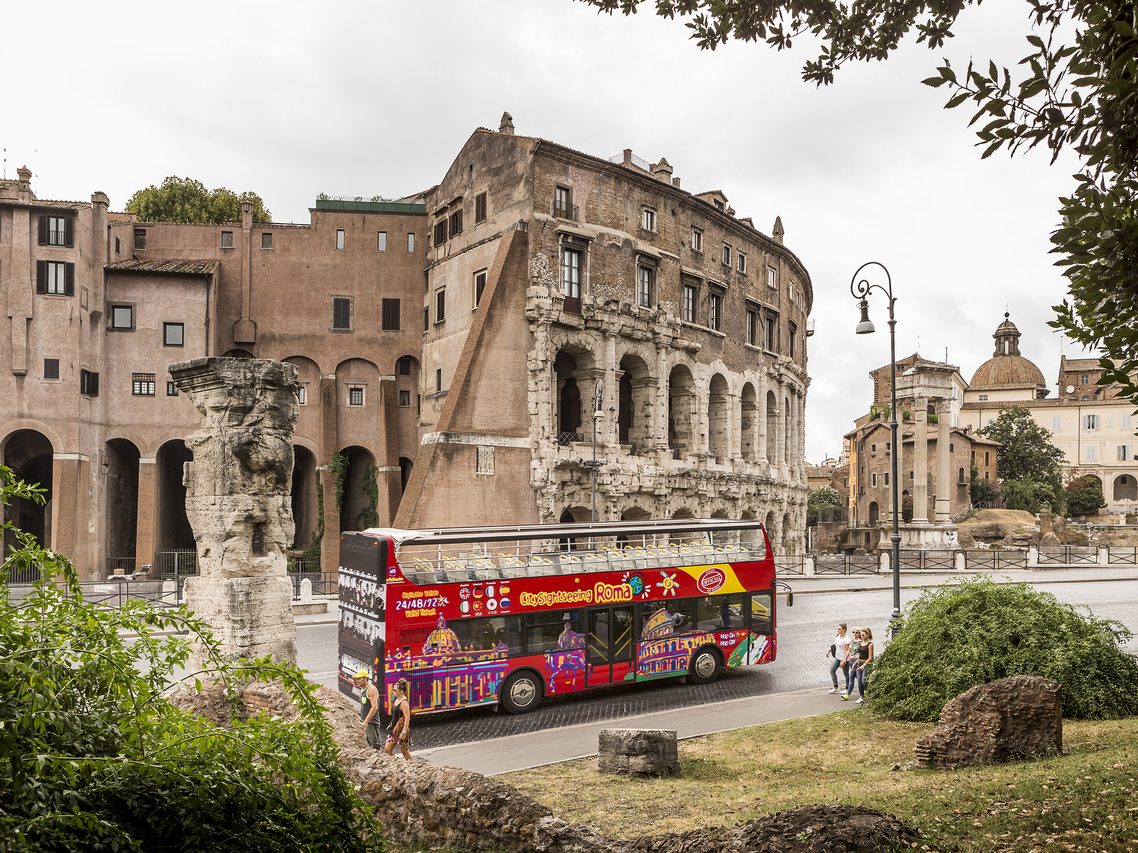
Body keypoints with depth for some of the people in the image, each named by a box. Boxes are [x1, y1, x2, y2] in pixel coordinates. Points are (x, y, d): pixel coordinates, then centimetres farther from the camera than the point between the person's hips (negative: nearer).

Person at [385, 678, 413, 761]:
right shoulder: (396, 700, 9)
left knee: (405, 752, 2)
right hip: (394, 729, 9)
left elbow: (407, 718, -25)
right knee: (387, 750, 9)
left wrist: (404, 732, -28)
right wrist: (391, 724, 22)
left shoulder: (404, 702, -20)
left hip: (401, 729, -9)